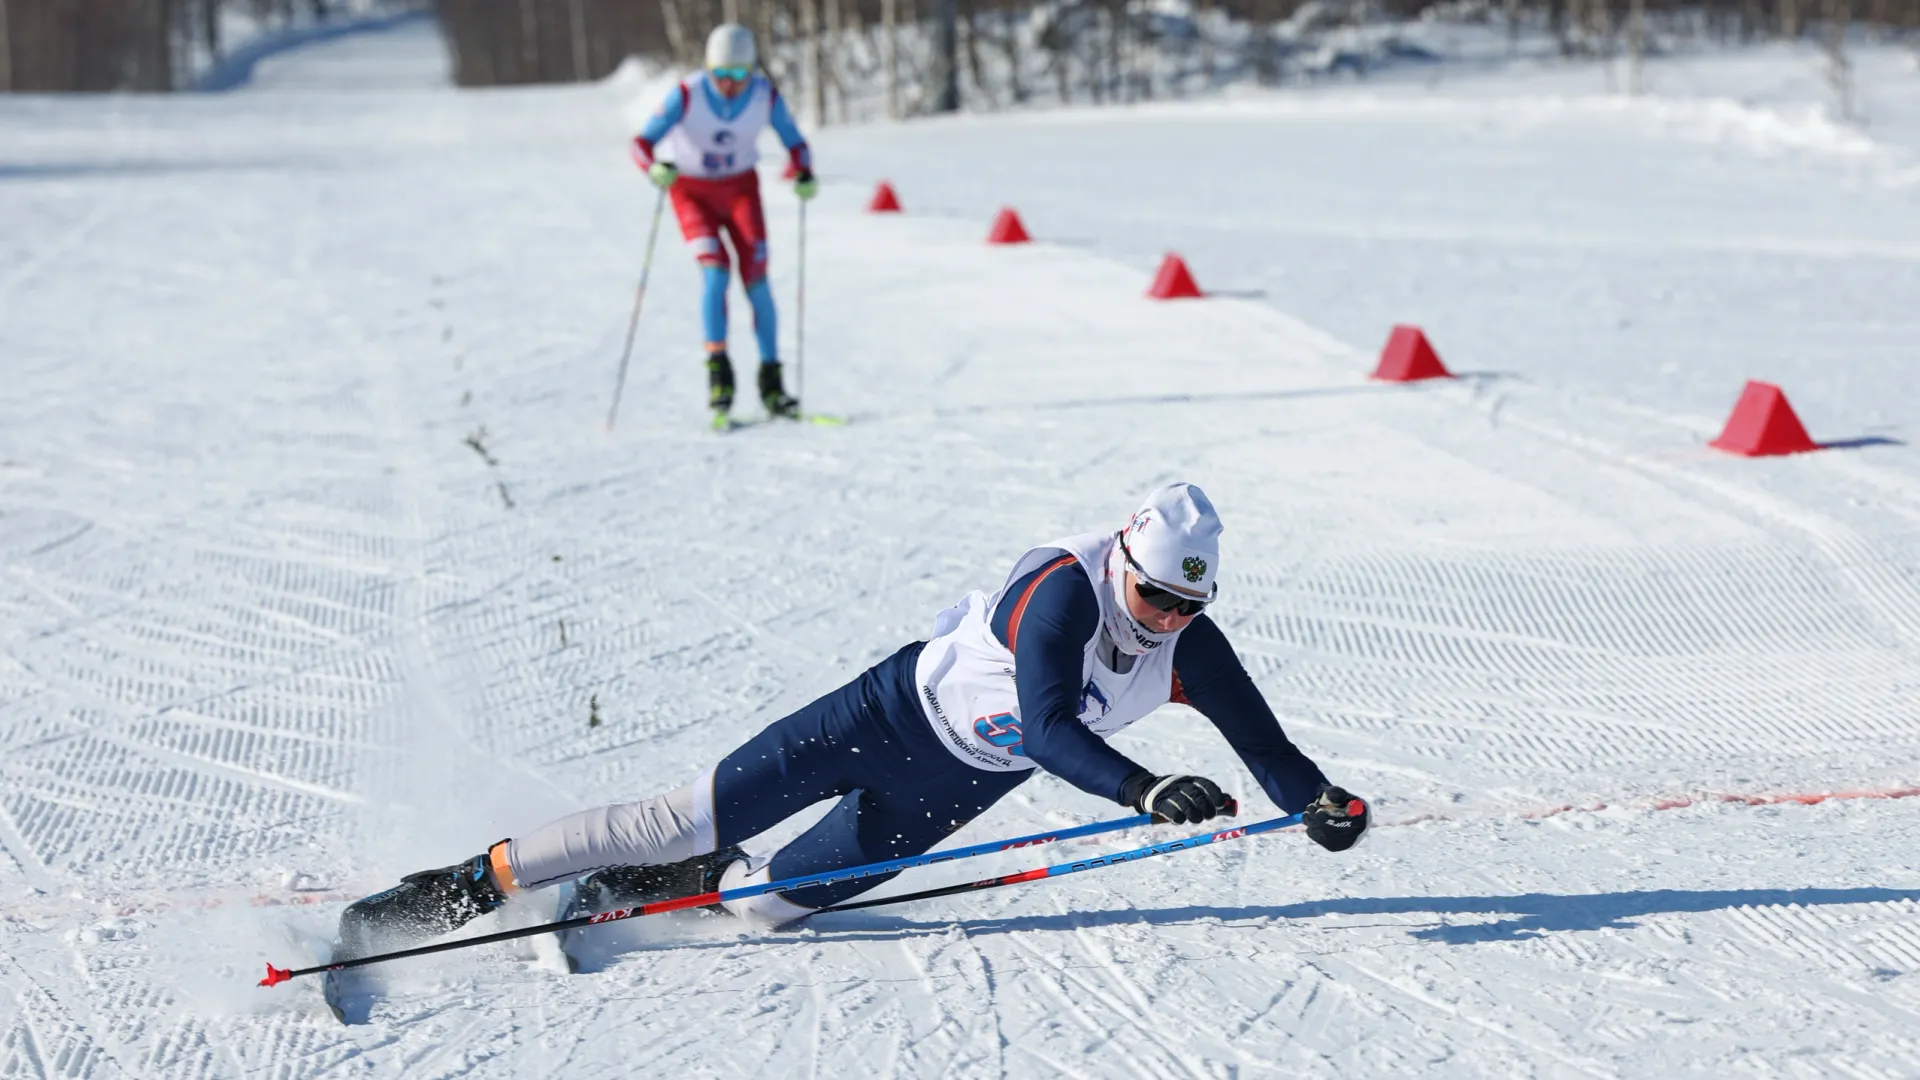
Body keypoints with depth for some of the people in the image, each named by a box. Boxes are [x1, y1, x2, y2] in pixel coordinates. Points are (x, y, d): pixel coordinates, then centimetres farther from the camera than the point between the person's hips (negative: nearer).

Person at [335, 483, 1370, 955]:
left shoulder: (1191, 650, -13)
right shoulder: (1063, 591, -31)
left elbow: (1263, 744, -9)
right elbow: (1049, 729, -41)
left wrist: (1318, 800, -28)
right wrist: (1149, 790, -51)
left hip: (956, 787, 6)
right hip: (896, 711, -5)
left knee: (774, 899, 3)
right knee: (689, 819, -7)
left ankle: (694, 881, 34)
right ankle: (479, 878, 4)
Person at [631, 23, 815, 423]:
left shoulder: (766, 96, -19)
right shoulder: (687, 95, -25)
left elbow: (795, 143, -6)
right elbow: (642, 142, -26)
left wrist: (804, 175, -27)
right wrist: (657, 168, -47)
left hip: (741, 188, 2)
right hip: (692, 191, -2)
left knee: (757, 282, -6)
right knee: (716, 274, -21)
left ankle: (771, 384, 1)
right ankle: (718, 370, -12)